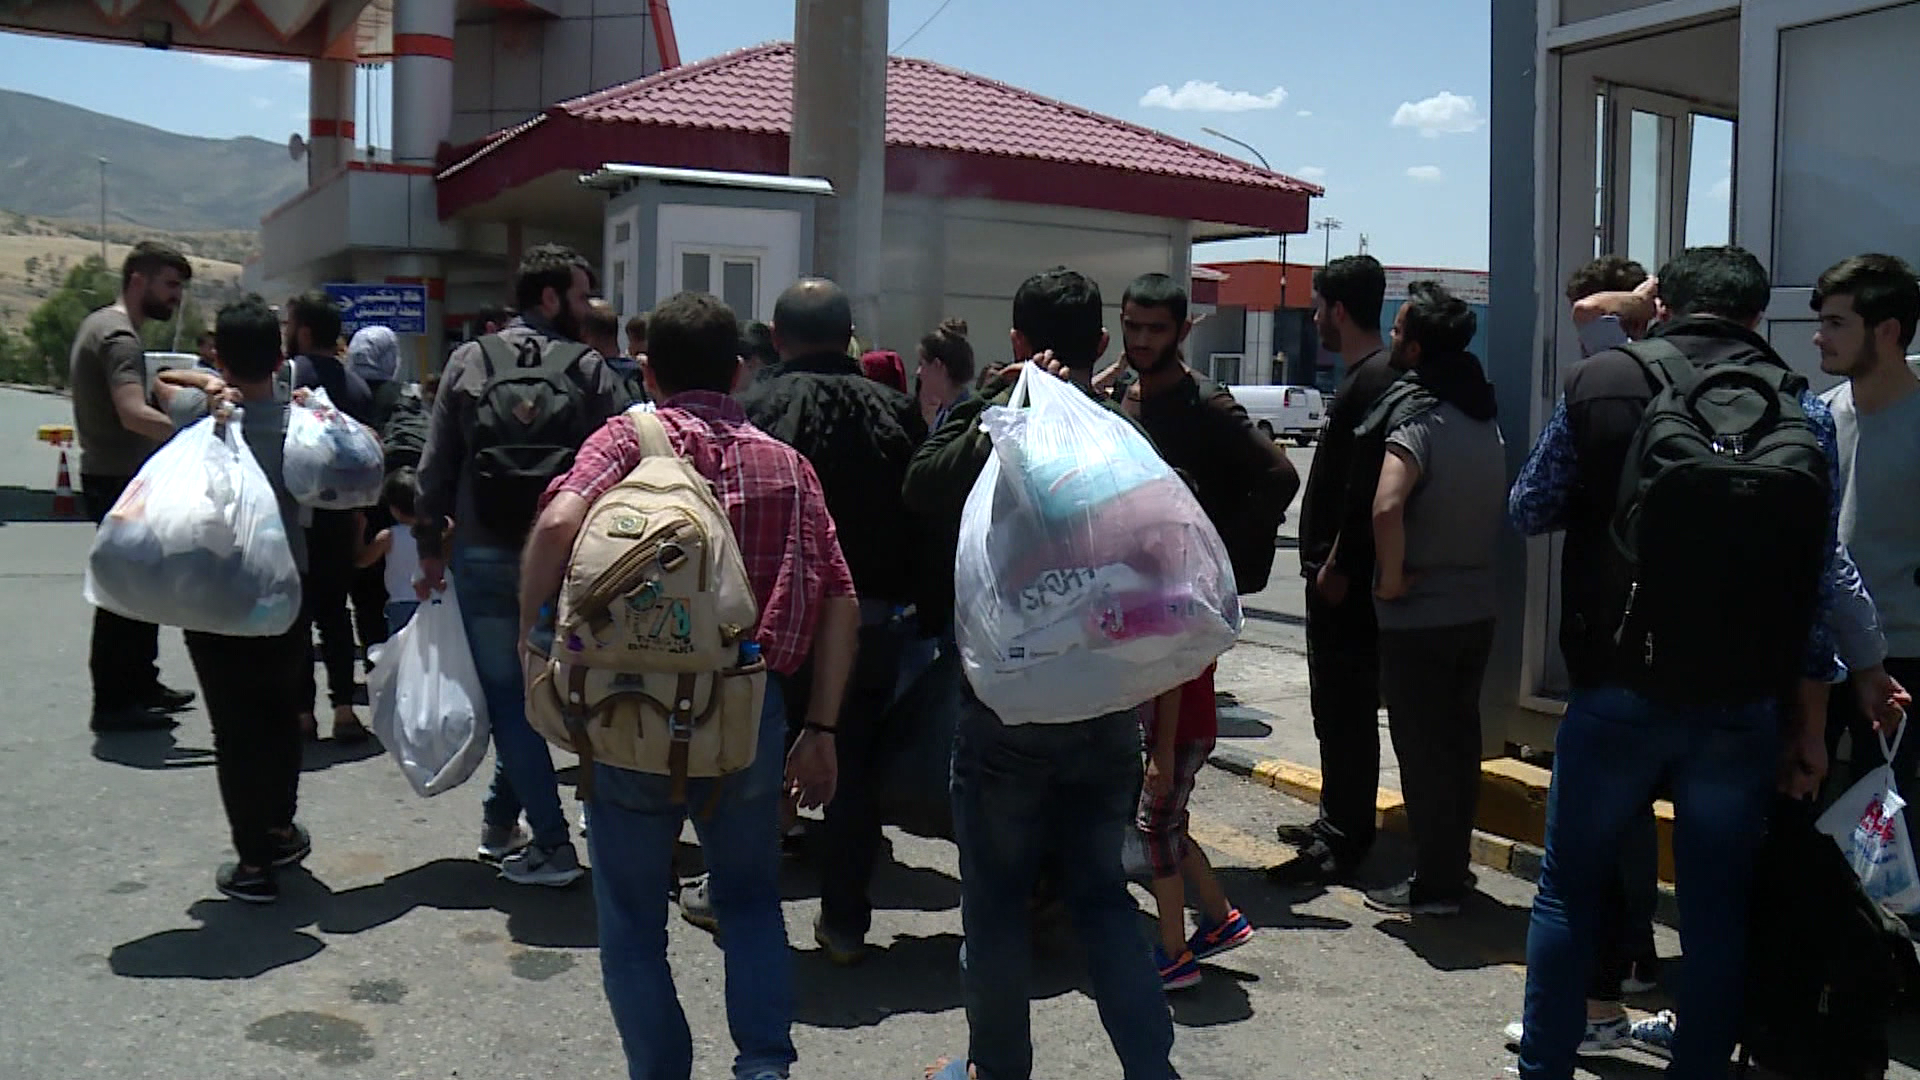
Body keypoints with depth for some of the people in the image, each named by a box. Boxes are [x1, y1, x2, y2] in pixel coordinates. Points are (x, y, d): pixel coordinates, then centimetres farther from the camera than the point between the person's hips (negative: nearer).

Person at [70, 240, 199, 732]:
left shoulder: (100, 324, 14)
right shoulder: (119, 336, -19)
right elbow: (135, 415, -33)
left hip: (111, 475, 11)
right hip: (119, 482, -11)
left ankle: (141, 684, 28)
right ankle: (113, 702, 2)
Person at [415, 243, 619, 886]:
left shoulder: (468, 362, 2)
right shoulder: (589, 369, -3)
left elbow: (437, 465, 2)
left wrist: (430, 546, 9)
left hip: (482, 554, 0)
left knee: (506, 695, 5)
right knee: (550, 691, 16)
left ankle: (550, 843, 2)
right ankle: (502, 818, 26)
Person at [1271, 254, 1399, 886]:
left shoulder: (1373, 380, -16)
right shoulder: (1366, 375, 16)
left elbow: (1366, 485, -23)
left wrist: (1338, 565, -21)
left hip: (1344, 579, -11)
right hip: (1337, 572, 11)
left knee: (1345, 709, -5)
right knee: (1337, 704, 17)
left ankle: (1343, 842, 2)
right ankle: (1337, 822, 29)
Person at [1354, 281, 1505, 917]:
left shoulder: (1417, 418, -19)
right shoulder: (1483, 416, 8)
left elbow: (1386, 507, -34)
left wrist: (1391, 578, -21)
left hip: (1419, 618, -8)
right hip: (1477, 608, 8)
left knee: (1422, 751, 1)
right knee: (1459, 742, 16)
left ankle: (1433, 887, 9)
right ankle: (1453, 870, 27)